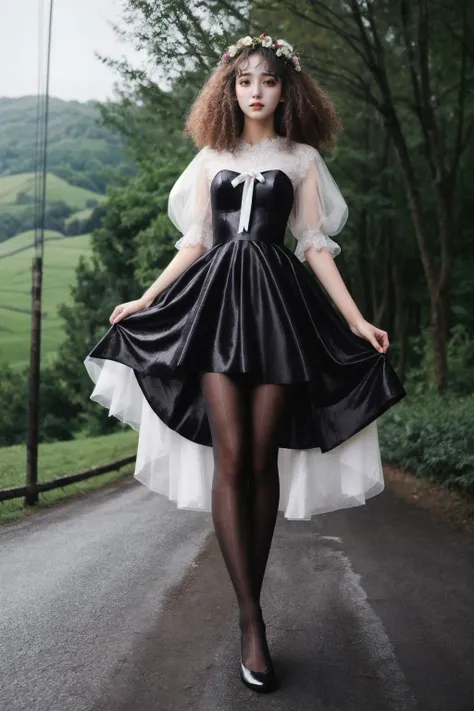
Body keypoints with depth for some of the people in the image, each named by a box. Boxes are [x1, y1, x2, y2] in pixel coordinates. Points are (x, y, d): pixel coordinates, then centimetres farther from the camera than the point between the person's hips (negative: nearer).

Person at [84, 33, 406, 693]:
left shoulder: (302, 157, 14)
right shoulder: (211, 157, 18)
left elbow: (315, 246, 8)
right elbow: (194, 243, 16)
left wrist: (356, 319, -1)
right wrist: (145, 299, 10)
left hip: (279, 301, -1)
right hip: (218, 299, 1)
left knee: (263, 460, -3)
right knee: (230, 458, -9)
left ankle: (249, 606, 9)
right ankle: (252, 621, -6)